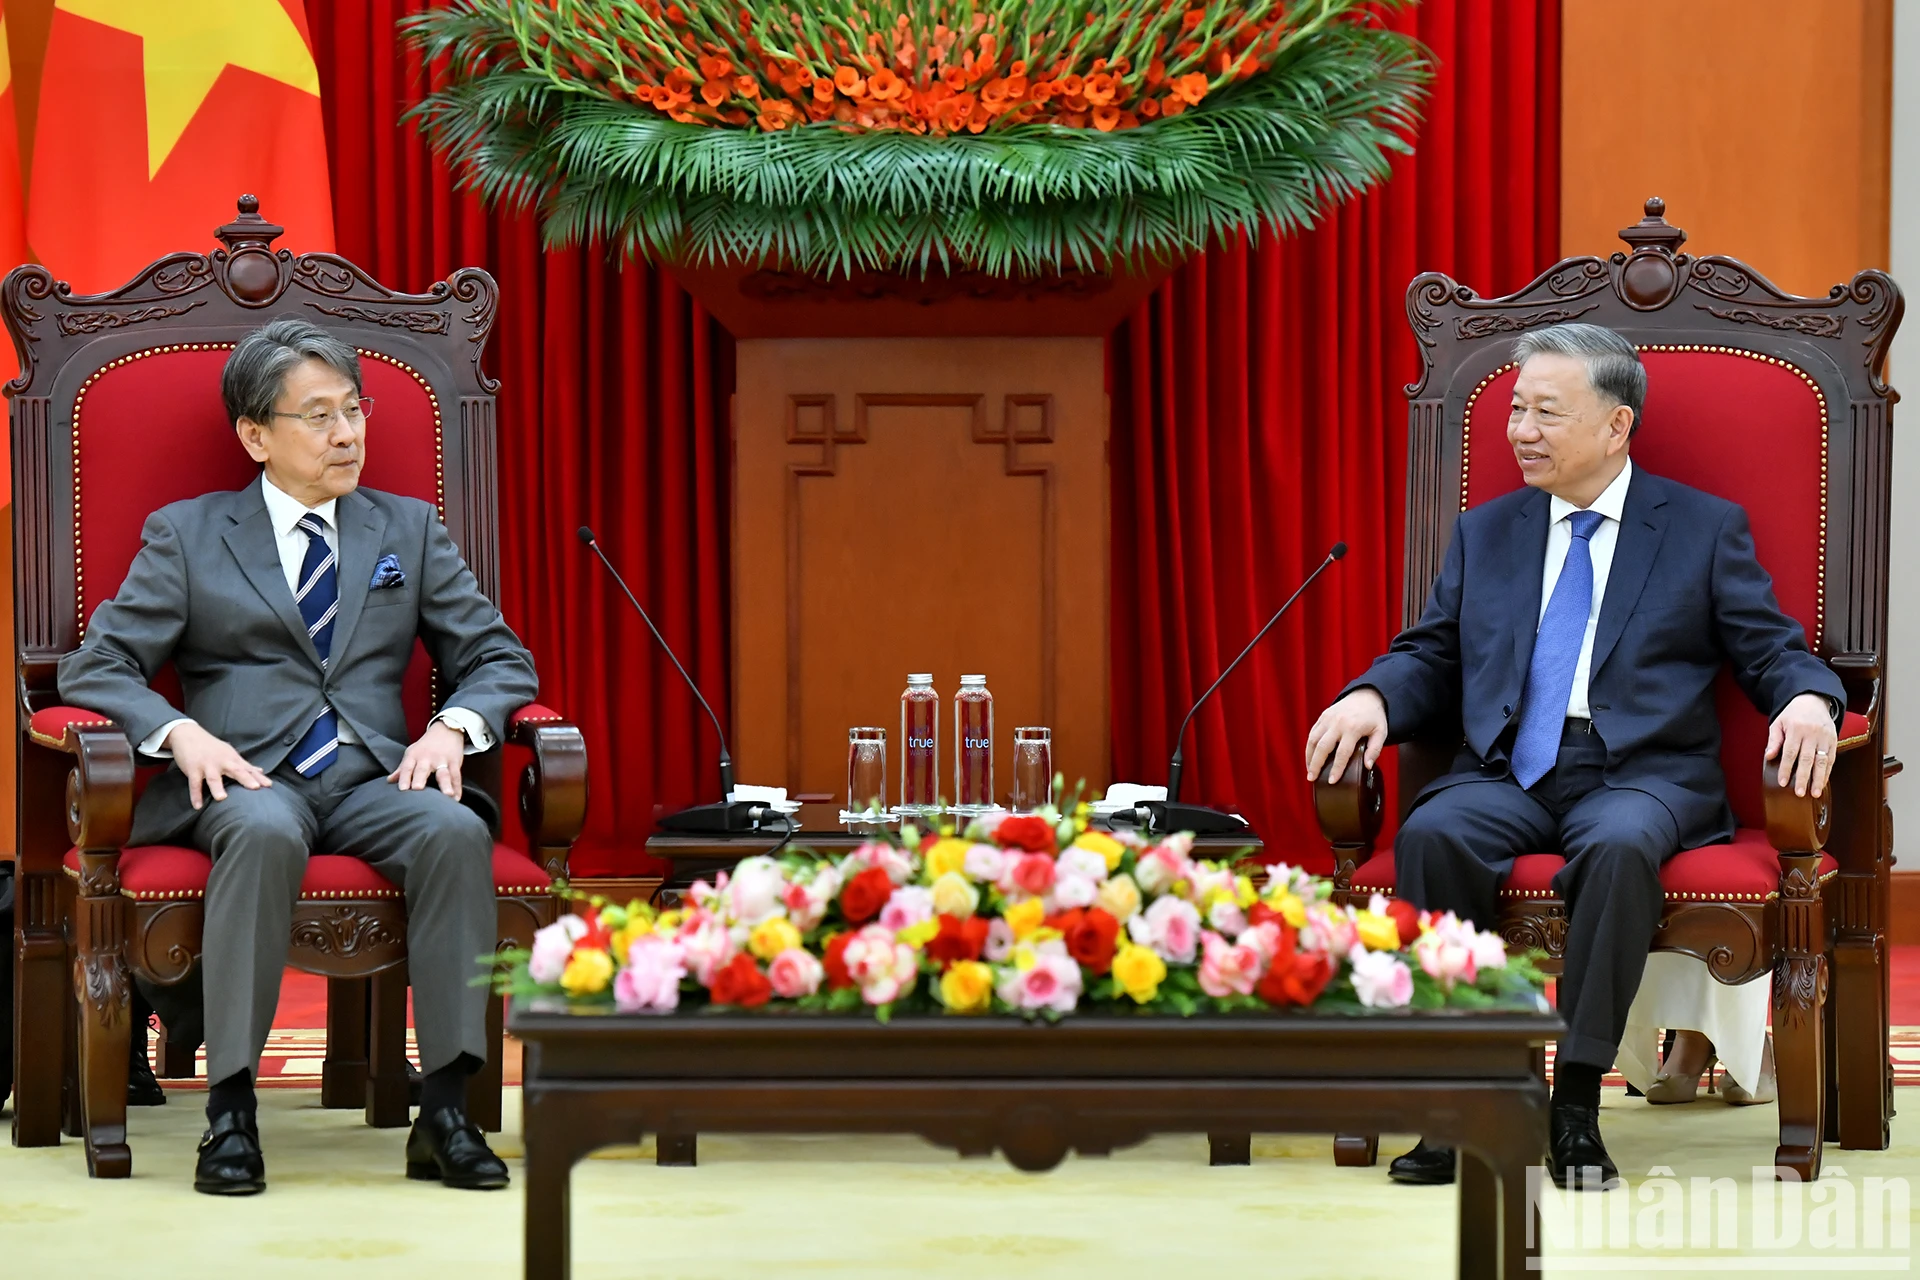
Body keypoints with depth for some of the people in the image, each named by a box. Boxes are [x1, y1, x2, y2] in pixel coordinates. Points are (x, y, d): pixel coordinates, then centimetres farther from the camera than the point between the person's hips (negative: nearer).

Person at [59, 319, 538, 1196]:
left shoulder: (409, 530, 20)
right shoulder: (185, 535, 13)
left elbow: (500, 660, 16)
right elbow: (96, 667, 5)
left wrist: (451, 727, -6)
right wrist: (181, 733, -15)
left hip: (371, 780, 2)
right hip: (243, 779, -2)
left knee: (456, 831, -32)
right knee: (264, 831, -39)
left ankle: (444, 1112, -31)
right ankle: (230, 1110, -36)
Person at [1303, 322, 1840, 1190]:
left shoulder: (1706, 529, 12)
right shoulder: (1485, 533, 21)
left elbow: (1773, 653, 6)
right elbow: (1430, 657, 15)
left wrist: (1808, 699, -17)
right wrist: (1371, 696, -7)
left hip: (1642, 773, -3)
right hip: (1506, 774, 3)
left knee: (1619, 847, -38)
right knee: (1430, 836, -31)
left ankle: (1576, 1105, -29)